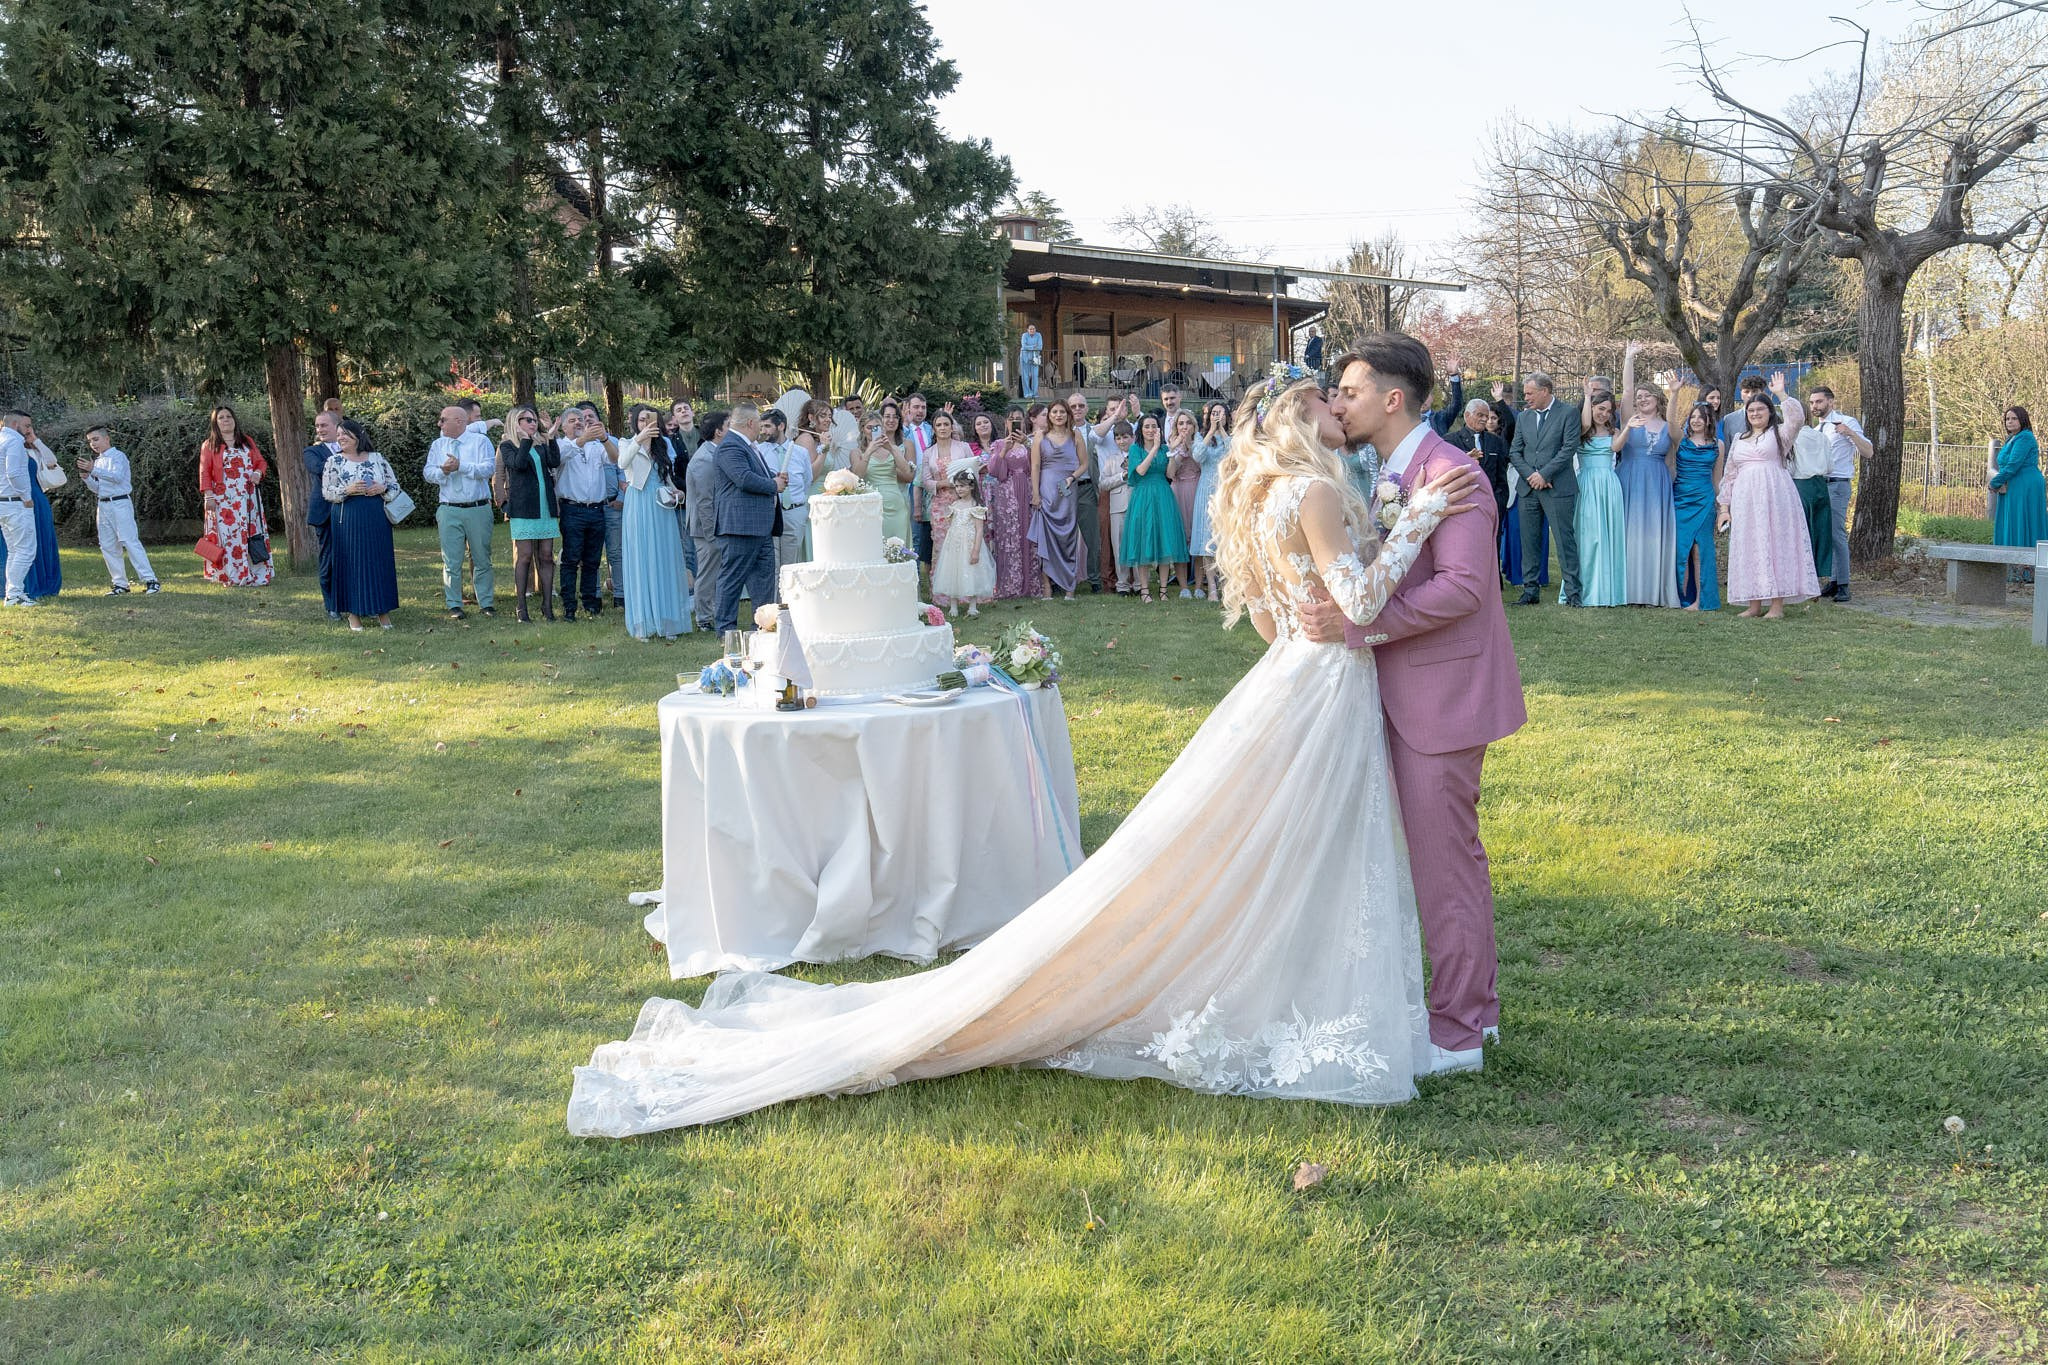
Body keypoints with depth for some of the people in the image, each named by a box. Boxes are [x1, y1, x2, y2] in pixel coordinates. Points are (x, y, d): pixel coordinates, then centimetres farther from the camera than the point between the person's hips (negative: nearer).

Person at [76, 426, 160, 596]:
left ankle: (150, 580, -15)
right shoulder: (97, 461, 18)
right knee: (107, 546, 6)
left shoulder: (117, 456, -3)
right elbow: (97, 489, 20)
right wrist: (87, 478, 2)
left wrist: (94, 470, -26)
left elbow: (117, 476, -21)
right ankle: (120, 583, 12)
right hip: (103, 505, 8)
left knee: (130, 541, -14)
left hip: (120, 504, -8)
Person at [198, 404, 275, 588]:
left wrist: (258, 473, -6)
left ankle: (255, 575, 5)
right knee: (227, 536, -7)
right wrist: (209, 496, -10)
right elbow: (205, 473, 0)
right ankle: (232, 577, -5)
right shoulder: (209, 446, 5)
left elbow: (261, 461, 17)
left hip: (248, 498, 3)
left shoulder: (247, 442, 15)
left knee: (253, 534, 0)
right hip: (223, 500, -3)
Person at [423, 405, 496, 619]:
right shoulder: (437, 445, 13)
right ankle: (454, 606, 7)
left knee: (482, 558, 6)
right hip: (449, 511, 2)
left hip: (479, 509, -2)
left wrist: (461, 466, -18)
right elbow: (429, 474, 6)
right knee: (451, 560, 0)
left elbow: (489, 468, -12)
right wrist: (443, 471, -14)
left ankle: (486, 603, 15)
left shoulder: (480, 441, 1)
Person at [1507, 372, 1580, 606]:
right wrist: (1530, 476, -5)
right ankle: (1530, 590, 12)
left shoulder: (1567, 414, -1)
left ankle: (1572, 591, 0)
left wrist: (1544, 474, -13)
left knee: (1565, 539, -4)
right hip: (1529, 489, 5)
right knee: (1529, 542, 6)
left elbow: (1569, 448, -9)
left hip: (1558, 488, -5)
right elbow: (1514, 452, 11)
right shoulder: (1523, 417, 14)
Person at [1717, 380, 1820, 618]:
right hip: (1745, 499, 5)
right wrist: (1725, 507, 13)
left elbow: (1797, 417, -16)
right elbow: (1729, 475, 19)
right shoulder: (1739, 440, 20)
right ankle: (1754, 605, 5)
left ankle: (1777, 606, -7)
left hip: (1773, 497, -5)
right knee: (1748, 548, 2)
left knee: (1774, 545, -7)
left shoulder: (1779, 433, 7)